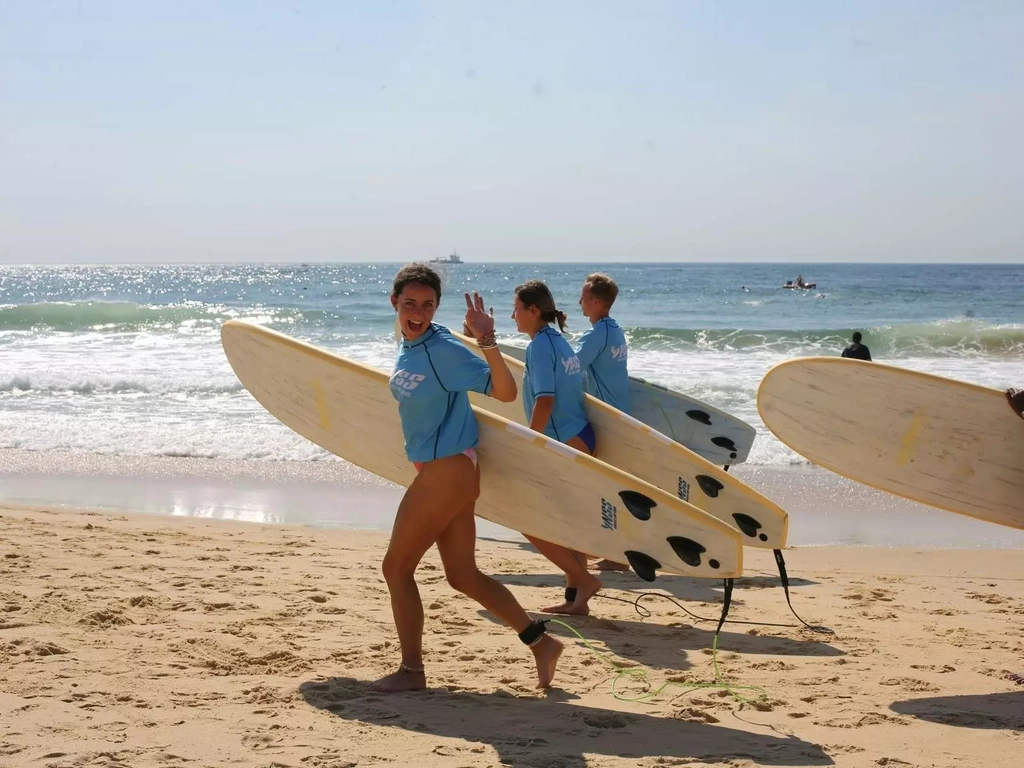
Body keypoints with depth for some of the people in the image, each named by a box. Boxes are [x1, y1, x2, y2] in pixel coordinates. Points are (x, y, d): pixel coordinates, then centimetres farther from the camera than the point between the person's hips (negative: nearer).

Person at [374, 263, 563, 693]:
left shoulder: (444, 350, -17)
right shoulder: (407, 348, 8)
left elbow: (505, 392, -24)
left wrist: (487, 342, -35)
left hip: (449, 471, -9)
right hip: (436, 470, 9)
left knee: (397, 567, 0)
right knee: (463, 576, 13)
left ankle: (411, 671, 11)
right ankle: (540, 643, 18)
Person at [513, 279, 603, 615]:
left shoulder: (540, 345, -13)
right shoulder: (560, 342, 15)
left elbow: (545, 400, -21)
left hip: (563, 445, -10)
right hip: (580, 440, 10)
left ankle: (583, 580, -3)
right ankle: (576, 598, 16)